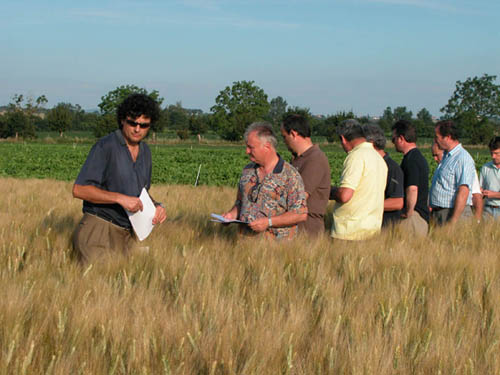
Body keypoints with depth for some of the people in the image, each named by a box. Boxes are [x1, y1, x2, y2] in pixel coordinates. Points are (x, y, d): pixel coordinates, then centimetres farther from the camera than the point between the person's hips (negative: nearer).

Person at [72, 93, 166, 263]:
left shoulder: (145, 151, 13)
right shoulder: (106, 146, -9)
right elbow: (79, 189, -15)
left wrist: (156, 206, 3)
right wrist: (120, 198, -23)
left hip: (126, 235, 7)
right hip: (98, 229, -6)